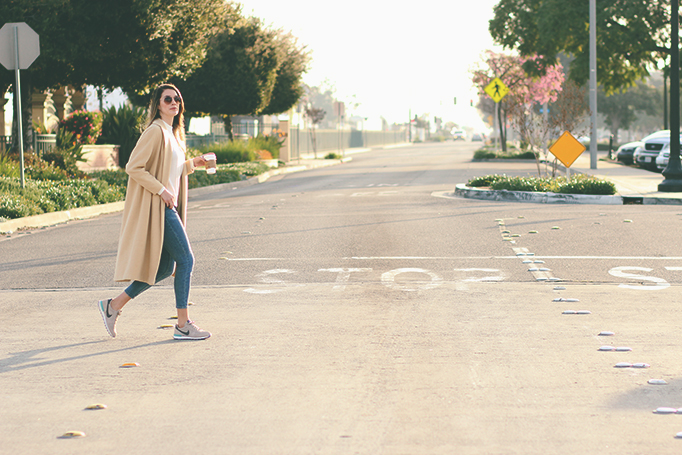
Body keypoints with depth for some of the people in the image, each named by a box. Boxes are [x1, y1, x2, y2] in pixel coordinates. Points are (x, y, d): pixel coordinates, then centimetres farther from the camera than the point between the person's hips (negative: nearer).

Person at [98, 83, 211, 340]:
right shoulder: (155, 131, -12)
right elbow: (134, 167, -17)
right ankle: (183, 325, -2)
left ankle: (114, 305, 17)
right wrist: (162, 191, -19)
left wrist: (193, 164, 13)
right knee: (185, 259, -8)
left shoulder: (173, 133, 17)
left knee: (164, 268, 9)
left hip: (168, 207, 10)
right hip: (157, 207, -10)